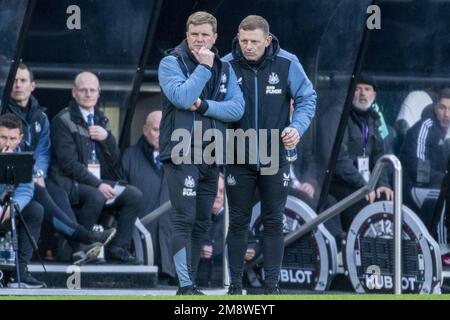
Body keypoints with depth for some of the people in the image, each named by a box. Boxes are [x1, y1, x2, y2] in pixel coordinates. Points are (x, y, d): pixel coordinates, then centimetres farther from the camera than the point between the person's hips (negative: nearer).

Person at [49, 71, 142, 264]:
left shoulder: (101, 120, 18)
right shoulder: (63, 121, -4)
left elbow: (114, 160, 14)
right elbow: (68, 163, -13)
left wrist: (106, 138, -6)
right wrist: (97, 184, -20)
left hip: (100, 180, 7)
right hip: (71, 183, -7)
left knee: (134, 195, -13)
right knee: (96, 196, -35)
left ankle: (118, 249, -12)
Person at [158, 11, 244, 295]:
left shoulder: (224, 69, 11)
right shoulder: (171, 63, -3)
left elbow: (237, 108, -1)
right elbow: (182, 96, -21)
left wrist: (203, 105, -14)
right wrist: (204, 67, -14)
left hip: (211, 156, 6)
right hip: (181, 154, -6)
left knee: (202, 223, 10)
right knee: (184, 219, -13)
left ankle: (190, 281, 17)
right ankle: (185, 286, -16)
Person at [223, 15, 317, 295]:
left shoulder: (287, 63, -9)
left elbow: (307, 98, 1)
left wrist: (297, 127, -15)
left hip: (275, 157, 0)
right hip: (239, 158, 0)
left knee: (274, 222, 4)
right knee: (238, 221, 6)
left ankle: (272, 285, 10)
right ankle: (235, 285, 14)